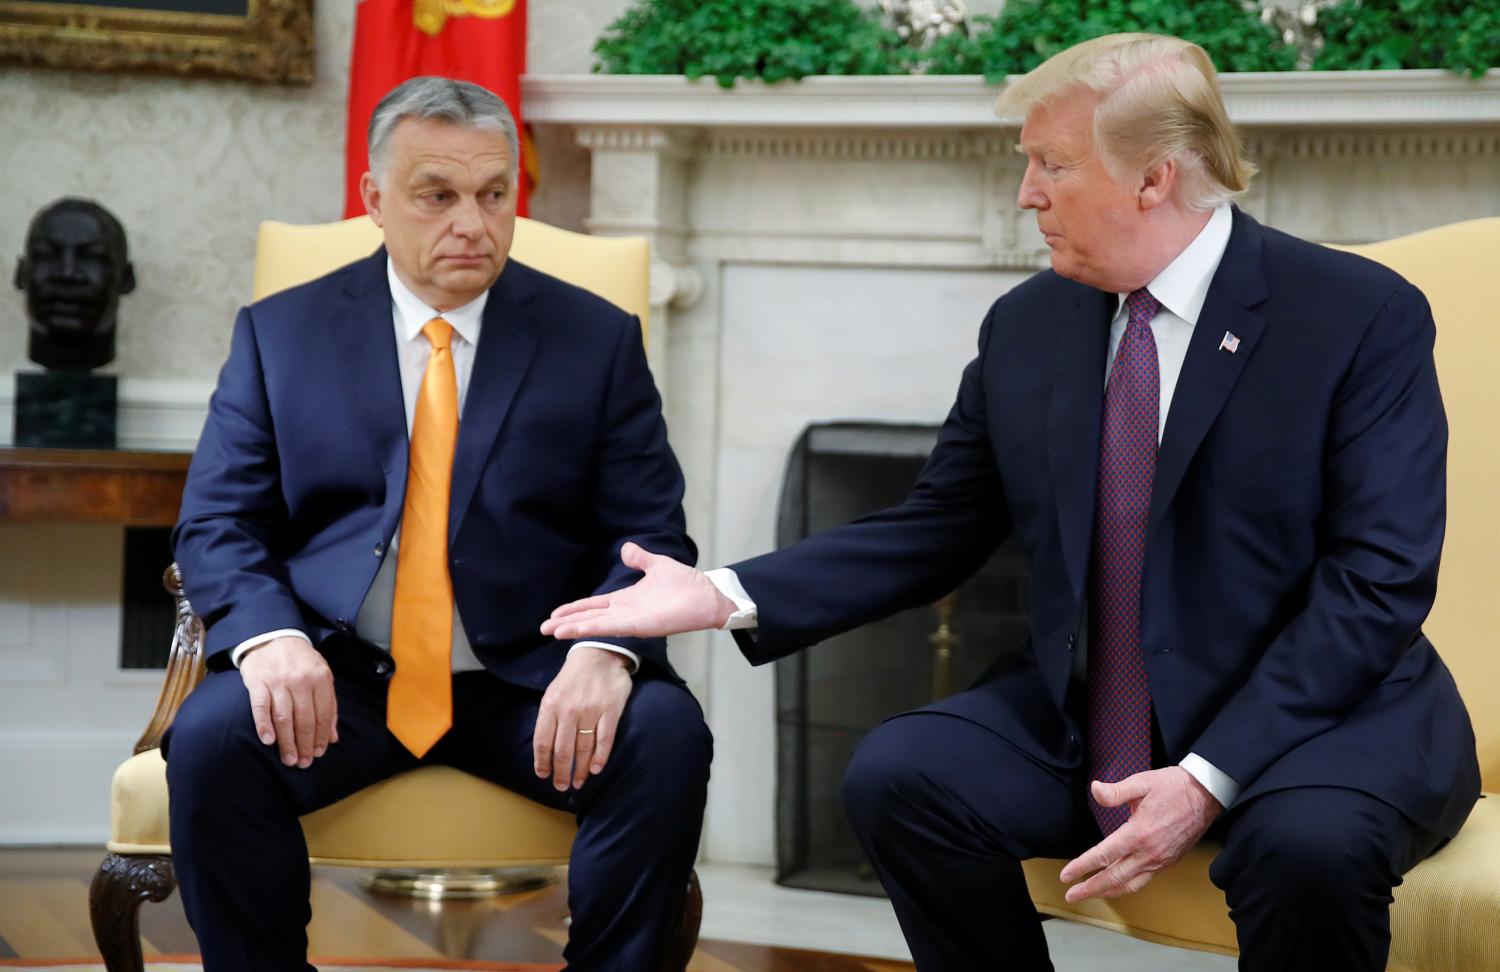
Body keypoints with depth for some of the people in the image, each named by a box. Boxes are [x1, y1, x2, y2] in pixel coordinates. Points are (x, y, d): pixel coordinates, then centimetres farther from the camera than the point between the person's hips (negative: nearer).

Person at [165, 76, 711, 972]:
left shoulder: (599, 339, 8)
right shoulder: (281, 333, 9)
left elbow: (650, 534, 2)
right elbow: (217, 524, 3)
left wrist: (607, 652, -20)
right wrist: (268, 636, -20)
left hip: (531, 686, 0)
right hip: (336, 677, 0)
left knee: (667, 739, -28)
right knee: (211, 739, -29)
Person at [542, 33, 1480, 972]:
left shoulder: (1363, 314, -10)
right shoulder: (1027, 326, 6)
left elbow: (1380, 578, -15)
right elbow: (934, 532, 11)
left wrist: (1210, 778, -24)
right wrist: (725, 597, -3)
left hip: (1323, 713, -4)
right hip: (1079, 719, 5)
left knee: (1310, 843, -36)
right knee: (899, 775, -20)